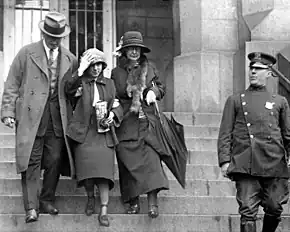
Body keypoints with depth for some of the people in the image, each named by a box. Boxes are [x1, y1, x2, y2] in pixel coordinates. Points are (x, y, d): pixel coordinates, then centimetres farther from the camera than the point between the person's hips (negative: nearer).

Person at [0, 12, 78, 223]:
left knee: (55, 160, 0)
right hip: (31, 114, -3)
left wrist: (73, 115, 9)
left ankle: (47, 201, 14)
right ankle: (31, 208, -7)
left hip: (58, 117, 3)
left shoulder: (70, 59, 11)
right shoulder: (27, 53, 2)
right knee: (32, 161, -6)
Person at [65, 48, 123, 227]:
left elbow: (117, 105, 21)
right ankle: (90, 198, 14)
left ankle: (104, 211, -13)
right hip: (84, 132, -1)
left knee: (103, 169, -12)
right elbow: (69, 90, -14)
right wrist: (81, 71, -21)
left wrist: (112, 115, 0)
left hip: (104, 131, 1)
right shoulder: (81, 83, 7)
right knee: (87, 165, -14)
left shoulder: (109, 84, 17)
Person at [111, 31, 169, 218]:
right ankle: (133, 202, 1)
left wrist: (154, 93, -1)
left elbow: (161, 88, 20)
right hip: (126, 124, 0)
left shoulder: (149, 69, 11)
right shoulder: (116, 73, 9)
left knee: (150, 157, -13)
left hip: (147, 121, 0)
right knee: (128, 160, -5)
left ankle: (153, 202, -20)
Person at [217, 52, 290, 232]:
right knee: (248, 212, -8)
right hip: (245, 167, -1)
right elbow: (225, 134, 8)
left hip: (274, 165, 2)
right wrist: (224, 160, -4)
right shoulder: (235, 101, 13)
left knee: (275, 209, 4)